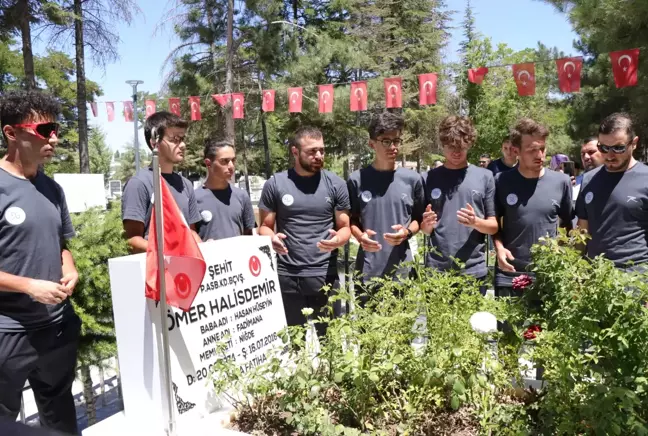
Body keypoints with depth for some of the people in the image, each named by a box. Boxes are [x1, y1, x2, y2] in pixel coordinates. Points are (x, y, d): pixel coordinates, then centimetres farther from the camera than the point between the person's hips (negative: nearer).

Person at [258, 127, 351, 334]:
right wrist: (272, 238, -17)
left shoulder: (336, 184, 3)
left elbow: (345, 227, 6)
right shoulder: (275, 184, 2)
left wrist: (338, 239, -17)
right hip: (286, 278, 0)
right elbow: (264, 227, 6)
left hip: (325, 276, 0)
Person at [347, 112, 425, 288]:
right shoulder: (357, 180, 1)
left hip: (402, 269, 1)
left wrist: (407, 232, -10)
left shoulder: (412, 179, 3)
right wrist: (360, 236, -11)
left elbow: (419, 218, 11)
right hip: (367, 270, 0)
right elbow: (351, 219, 10)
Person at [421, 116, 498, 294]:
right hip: (436, 270, 1)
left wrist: (476, 222, -17)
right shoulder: (430, 178, 5)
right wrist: (427, 223, -13)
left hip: (473, 270, -1)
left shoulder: (485, 177, 2)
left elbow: (494, 226, 4)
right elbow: (424, 229, 9)